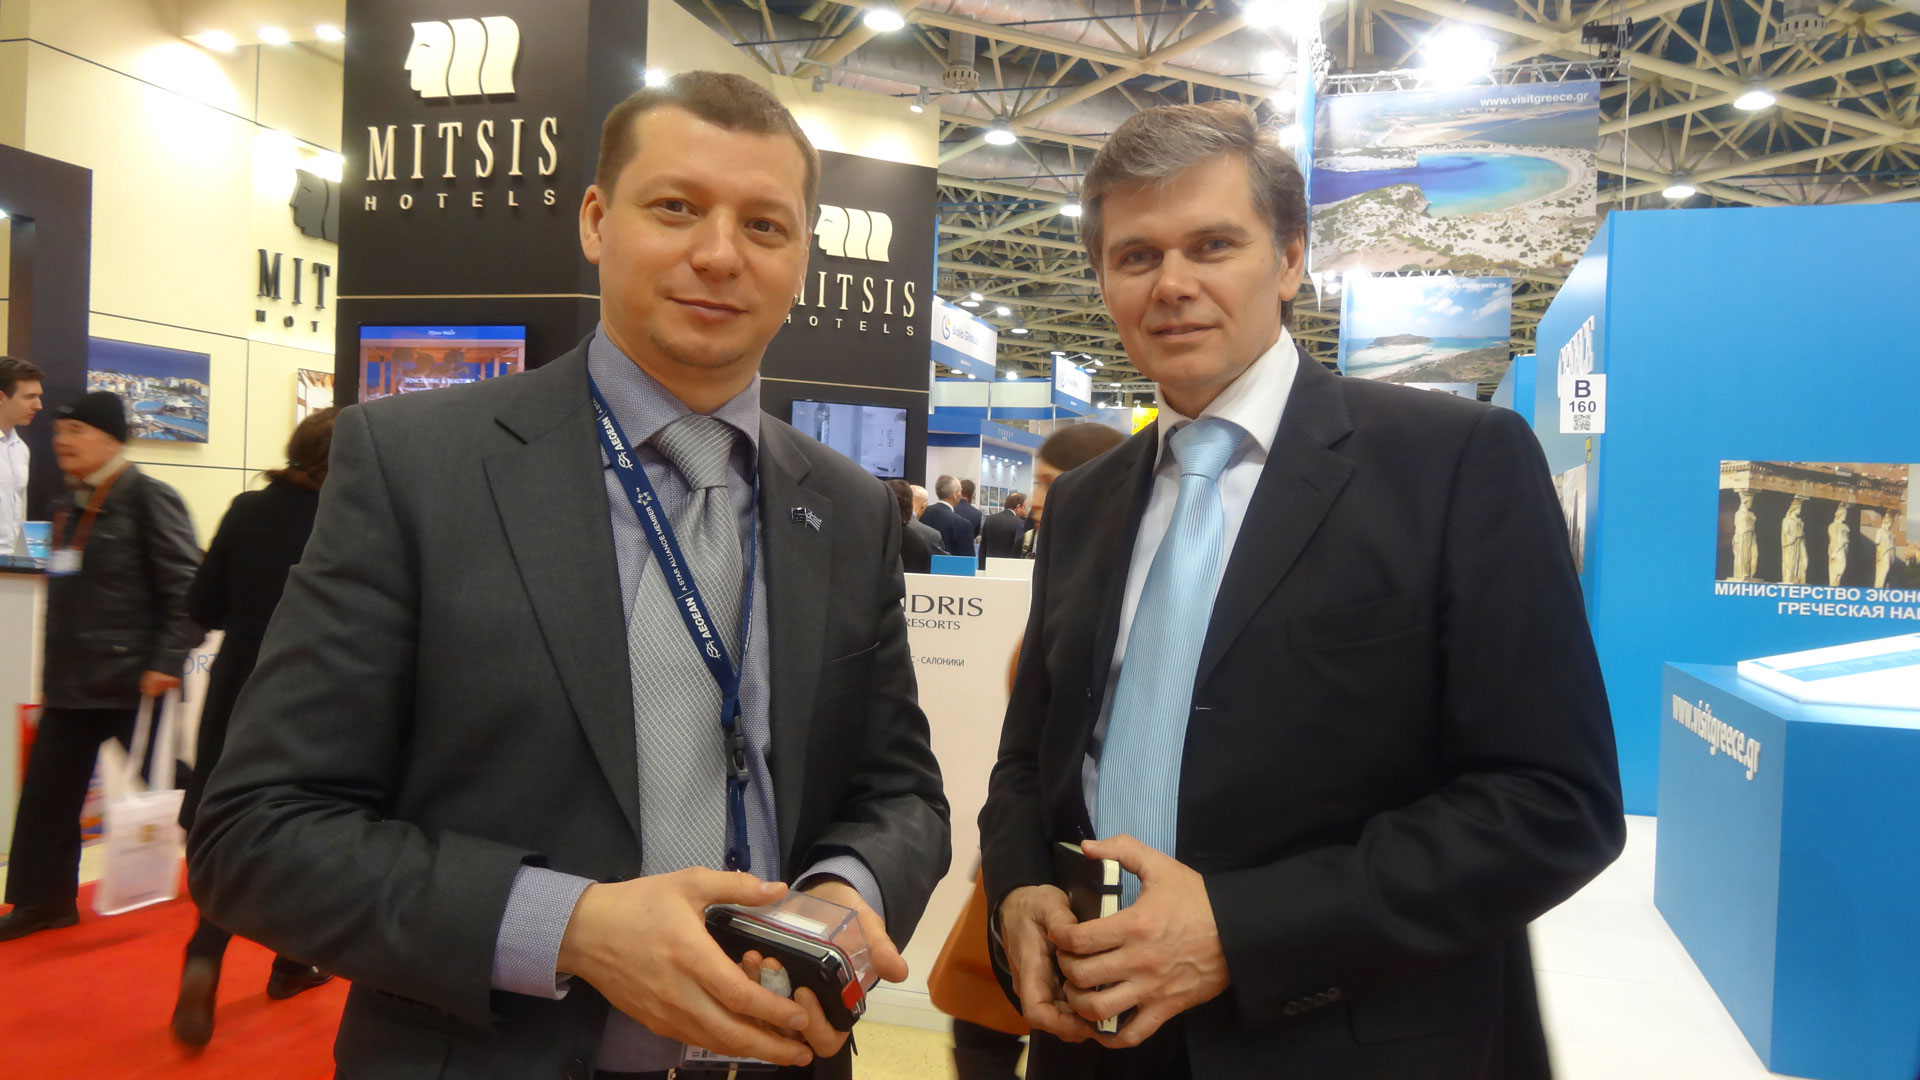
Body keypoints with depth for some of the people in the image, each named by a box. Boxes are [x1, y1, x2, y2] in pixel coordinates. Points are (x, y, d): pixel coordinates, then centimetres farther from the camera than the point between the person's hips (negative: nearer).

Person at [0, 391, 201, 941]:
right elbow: (64, 594, 21)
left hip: (134, 679, -8)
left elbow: (188, 589, -17)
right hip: (72, 682, 8)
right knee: (47, 791, 9)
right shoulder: (70, 505, 14)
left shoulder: (148, 498, -12)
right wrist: (54, 669, 18)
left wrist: (168, 662, -22)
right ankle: (44, 899, 22)